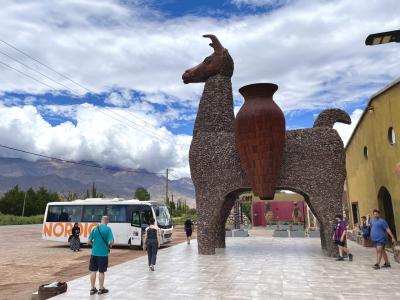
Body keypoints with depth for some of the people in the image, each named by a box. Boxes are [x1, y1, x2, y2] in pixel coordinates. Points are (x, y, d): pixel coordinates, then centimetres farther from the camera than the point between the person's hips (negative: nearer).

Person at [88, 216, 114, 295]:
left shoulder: (95, 228, 2)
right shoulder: (107, 228, -10)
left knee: (93, 271, 13)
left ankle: (92, 288, 22)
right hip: (103, 253, -3)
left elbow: (89, 241, 4)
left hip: (94, 252, 3)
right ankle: (101, 289, 20)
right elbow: (111, 241, -15)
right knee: (101, 271, 9)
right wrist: (109, 246, 5)